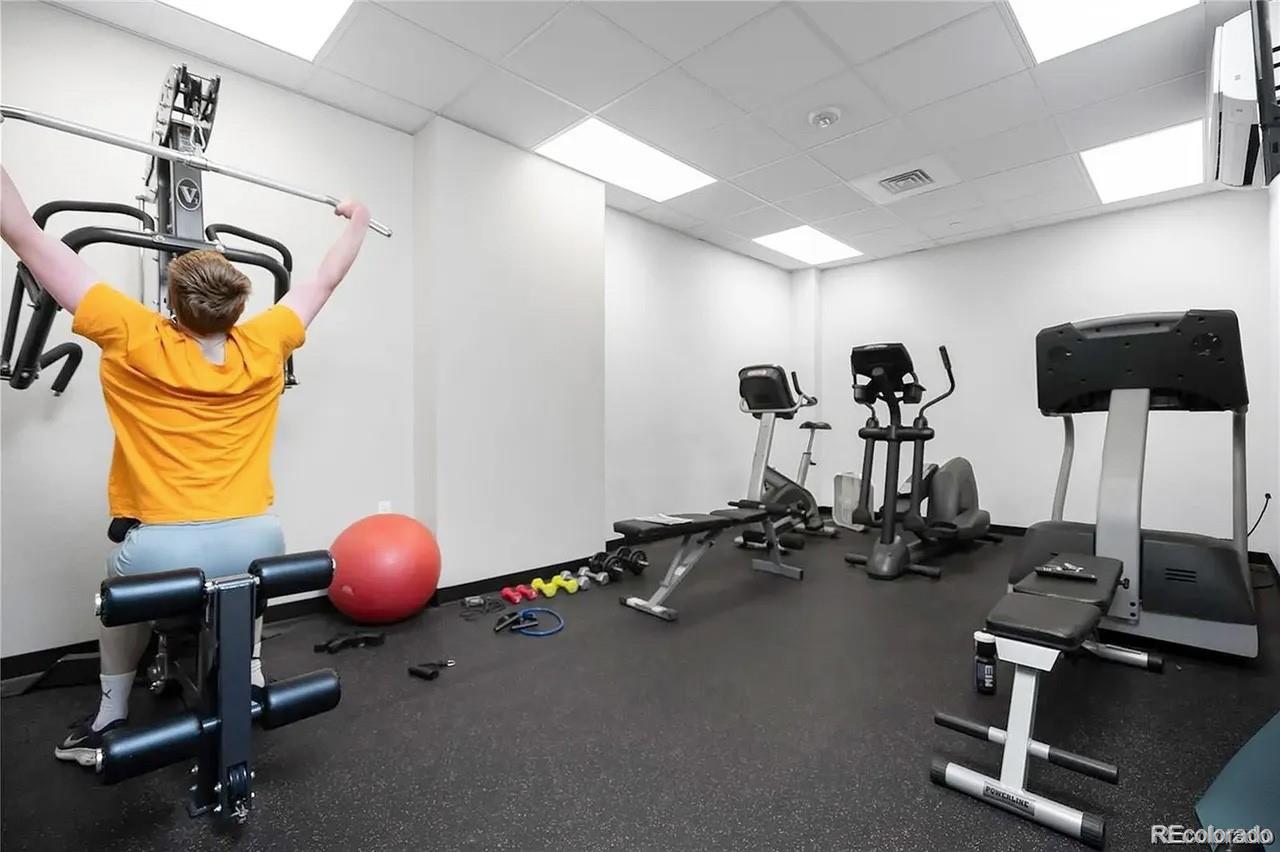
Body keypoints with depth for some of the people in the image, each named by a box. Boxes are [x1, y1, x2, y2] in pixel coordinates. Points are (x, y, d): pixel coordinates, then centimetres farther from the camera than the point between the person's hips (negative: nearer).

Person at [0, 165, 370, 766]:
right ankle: (253, 679, 36)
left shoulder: (136, 342, -5)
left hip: (165, 552, -1)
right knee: (244, 578, 37)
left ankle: (111, 717, 43)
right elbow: (325, 280, 12)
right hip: (255, 545, 2)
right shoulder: (263, 347, 0)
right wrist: (357, 222, 25)